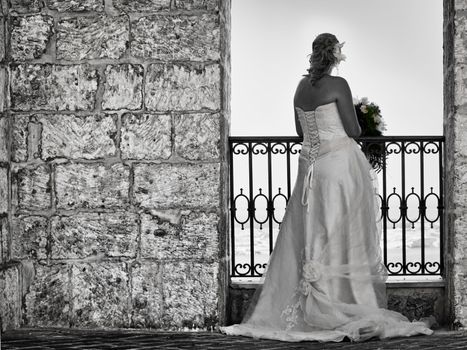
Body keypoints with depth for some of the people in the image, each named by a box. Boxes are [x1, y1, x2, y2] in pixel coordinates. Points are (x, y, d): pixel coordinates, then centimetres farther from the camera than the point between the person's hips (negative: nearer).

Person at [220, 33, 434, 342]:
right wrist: (355, 125, 11)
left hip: (310, 163, 6)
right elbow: (354, 131, -9)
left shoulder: (302, 87, 10)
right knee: (345, 235, -3)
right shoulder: (338, 85, -10)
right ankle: (350, 309, -1)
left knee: (310, 235, 9)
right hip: (340, 162, -6)